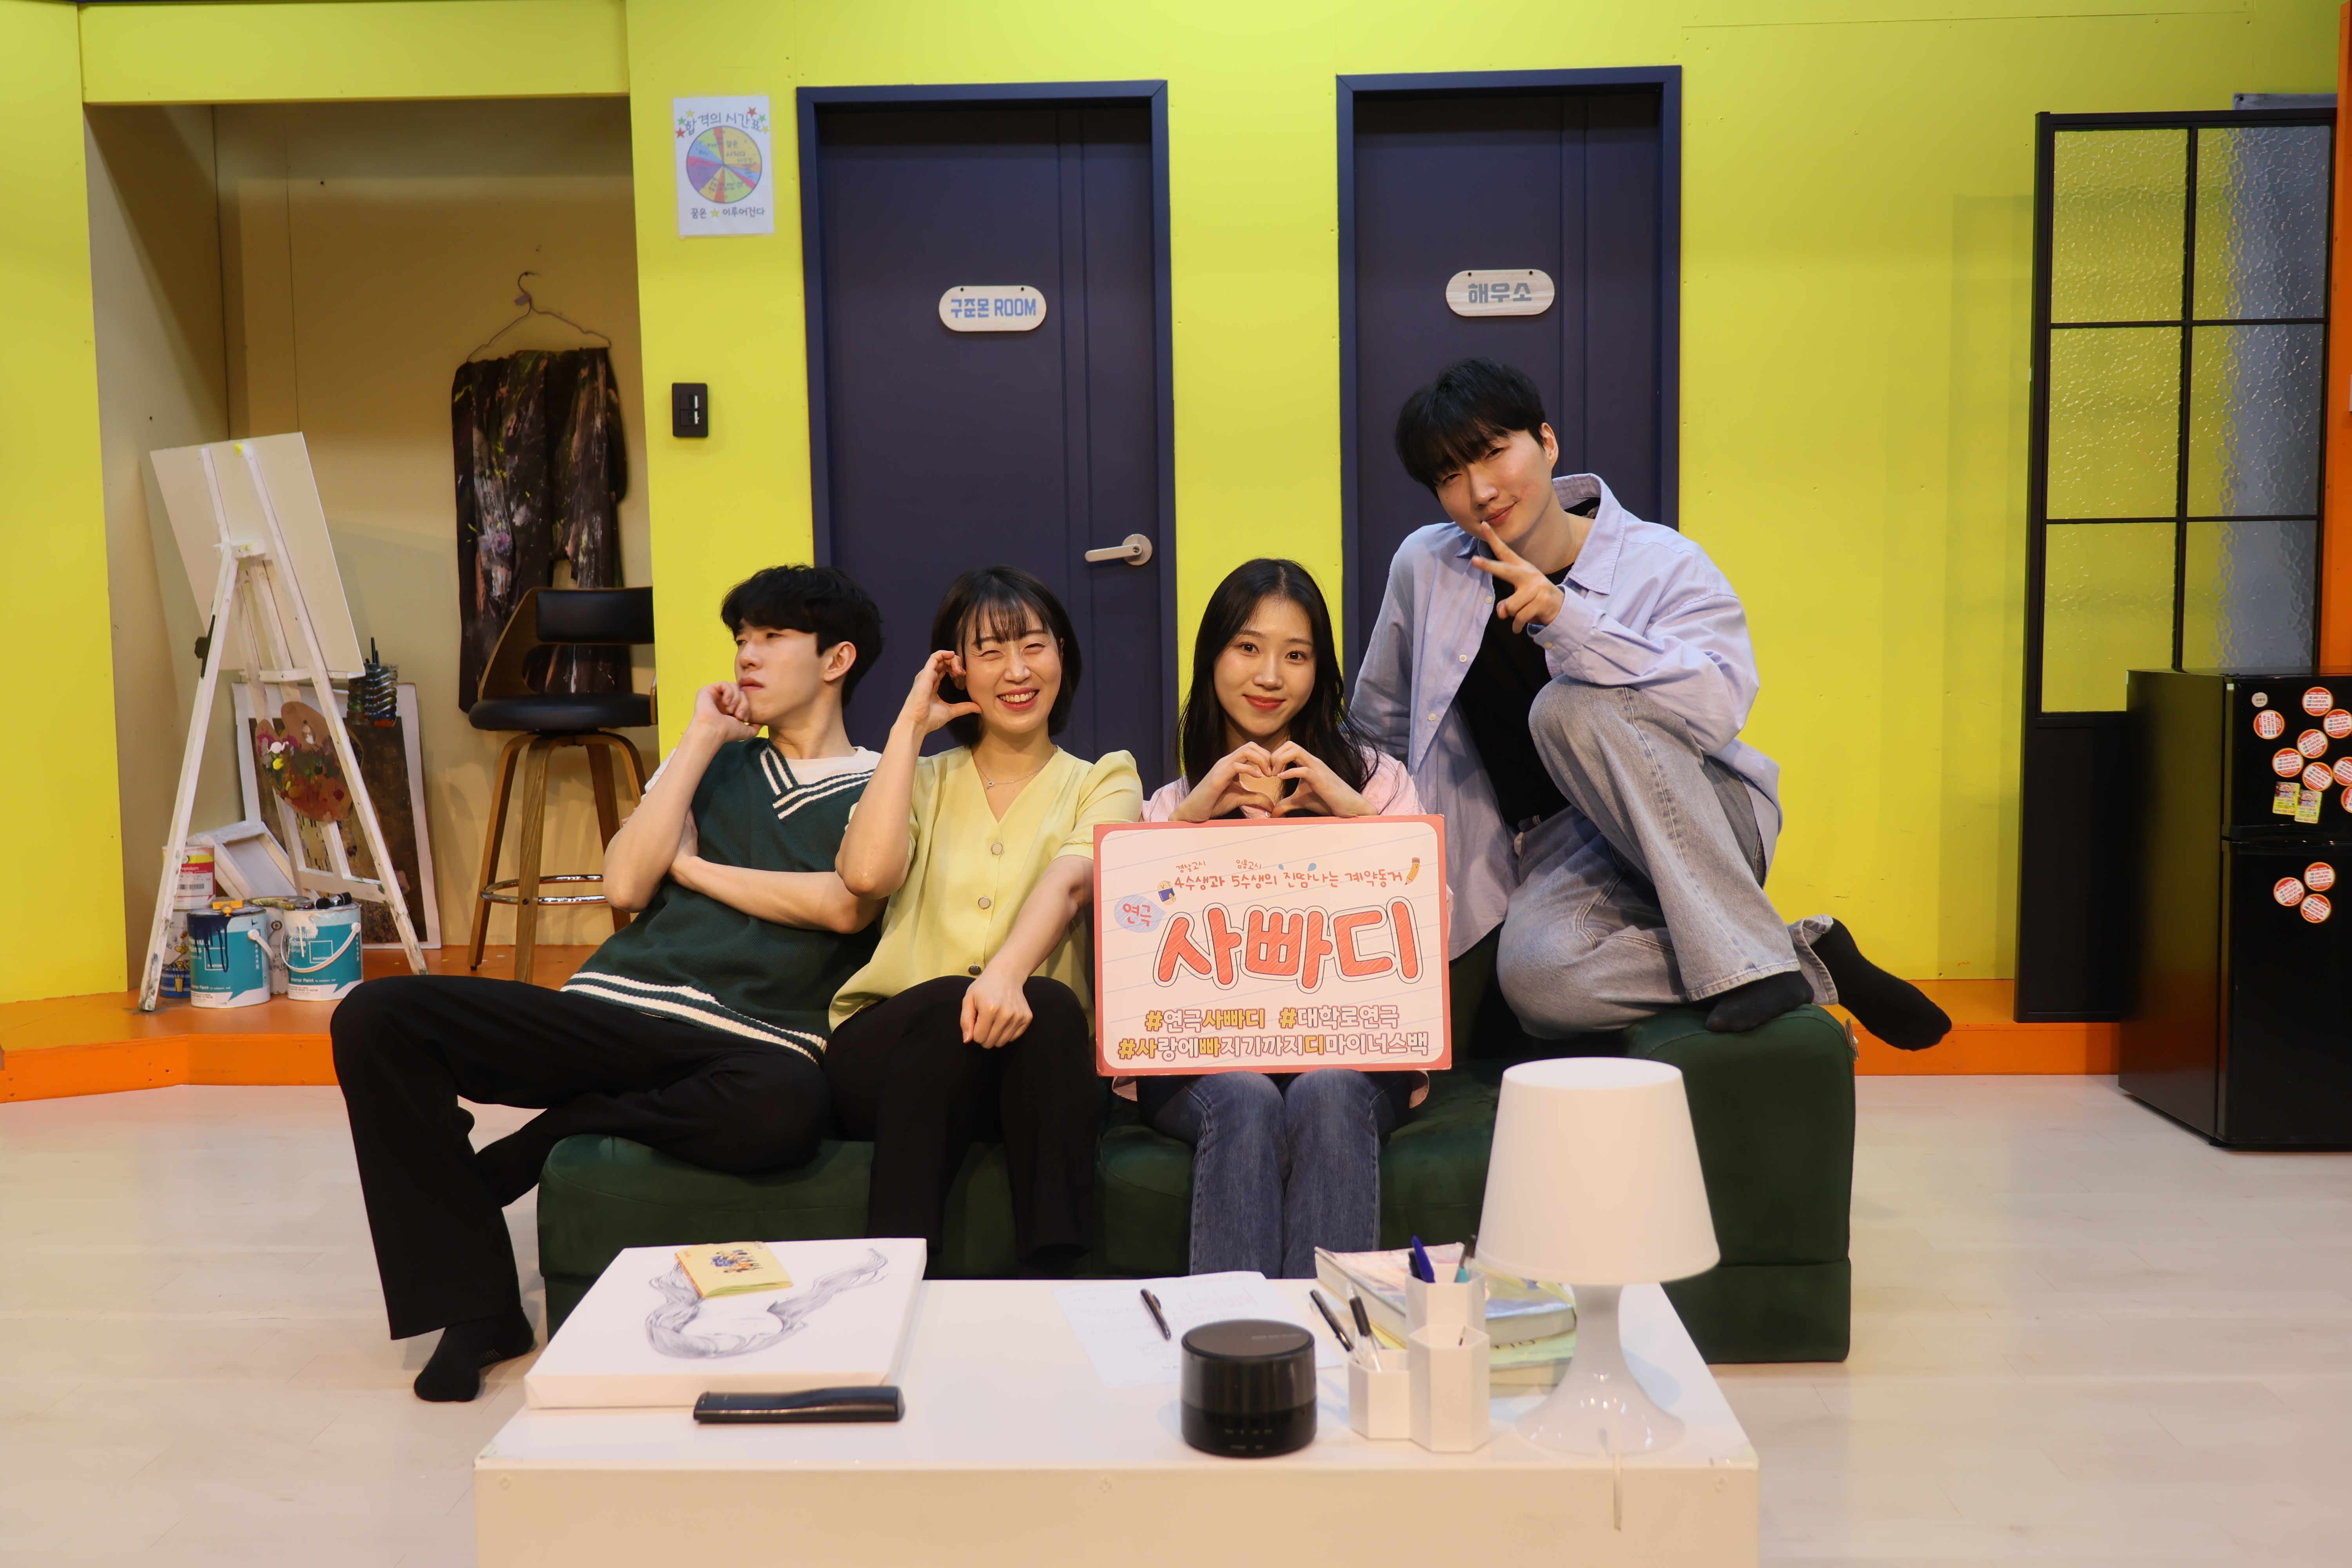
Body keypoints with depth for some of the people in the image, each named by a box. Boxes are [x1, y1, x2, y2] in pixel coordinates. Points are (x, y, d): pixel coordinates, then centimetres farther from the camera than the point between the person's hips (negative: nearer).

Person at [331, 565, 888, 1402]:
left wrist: (694, 865, 1)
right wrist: (700, 741, 8)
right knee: (375, 1017, -15)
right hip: (612, 1011, 4)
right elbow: (625, 884, 8)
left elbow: (847, 905, -10)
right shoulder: (713, 762, 24)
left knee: (783, 1107, -41)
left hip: (751, 1041, -4)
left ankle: (535, 1144, -14)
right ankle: (479, 1306, -10)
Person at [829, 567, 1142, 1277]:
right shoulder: (926, 779, 19)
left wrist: (1008, 970, -33)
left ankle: (1052, 1288, -34)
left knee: (1048, 1004, -34)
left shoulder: (1104, 781, 14)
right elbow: (866, 874, -6)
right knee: (953, 1004, -33)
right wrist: (909, 726, 3)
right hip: (893, 1046, 1)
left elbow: (1068, 883, -11)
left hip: (1030, 1063, -1)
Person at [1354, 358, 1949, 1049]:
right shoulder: (1424, 567, 2)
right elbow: (1381, 720, 18)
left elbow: (1717, 707, -26)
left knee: (1571, 704, -33)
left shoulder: (1663, 564, -7)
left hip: (1704, 829, -2)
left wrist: (1564, 615, -32)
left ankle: (1748, 959, -29)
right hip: (1558, 846, 2)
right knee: (1535, 978, -34)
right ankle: (1812, 963, -18)